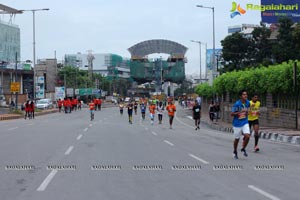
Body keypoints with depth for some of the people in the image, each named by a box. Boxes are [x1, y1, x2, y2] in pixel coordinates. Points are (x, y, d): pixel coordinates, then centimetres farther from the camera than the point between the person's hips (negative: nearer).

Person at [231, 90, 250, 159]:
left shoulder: (248, 103, -1)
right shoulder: (237, 104, -18)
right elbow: (232, 114, -17)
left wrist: (247, 113, 6)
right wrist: (239, 112, -27)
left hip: (245, 123, 3)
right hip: (237, 123, -3)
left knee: (247, 136, -16)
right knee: (237, 139, 8)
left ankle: (243, 149, 10)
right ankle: (235, 152, 33)